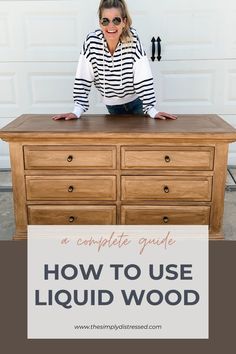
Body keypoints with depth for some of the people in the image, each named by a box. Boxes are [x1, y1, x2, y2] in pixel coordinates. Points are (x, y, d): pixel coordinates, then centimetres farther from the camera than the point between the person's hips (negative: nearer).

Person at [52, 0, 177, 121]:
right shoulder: (91, 42, -20)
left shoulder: (133, 40, -24)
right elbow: (83, 79, -17)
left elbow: (143, 78, -23)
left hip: (136, 101, -1)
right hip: (112, 104, 2)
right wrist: (77, 111, -22)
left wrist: (152, 110, -27)